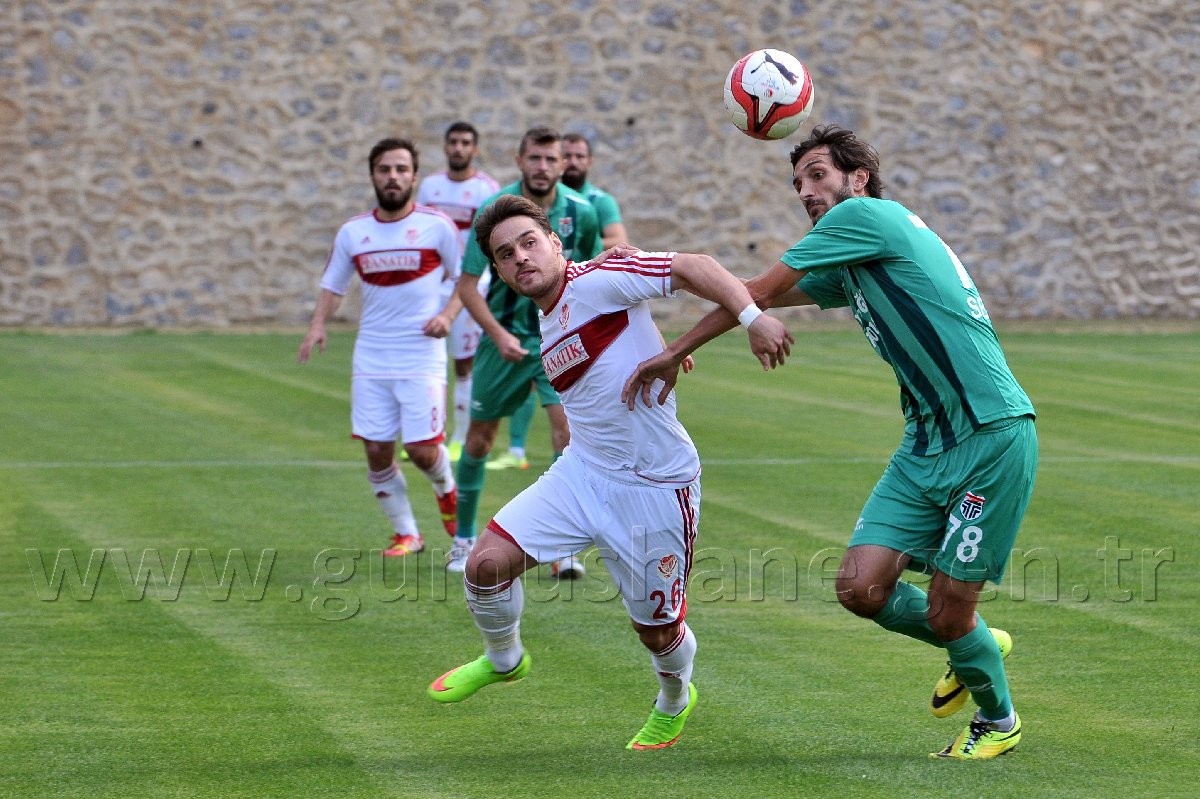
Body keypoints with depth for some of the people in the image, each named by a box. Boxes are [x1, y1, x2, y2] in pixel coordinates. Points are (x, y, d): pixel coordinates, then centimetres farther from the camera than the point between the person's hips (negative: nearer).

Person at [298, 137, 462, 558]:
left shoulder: (436, 225, -4)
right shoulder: (353, 232, 5)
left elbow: (467, 278, 4)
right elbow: (333, 285, 13)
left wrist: (447, 315, -13)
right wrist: (318, 325, -4)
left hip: (422, 357, -3)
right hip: (370, 360, 3)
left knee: (422, 449, -8)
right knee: (376, 451, 0)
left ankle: (447, 490, 27)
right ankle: (406, 534, 17)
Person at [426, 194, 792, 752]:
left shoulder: (596, 282, -16)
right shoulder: (546, 330, 9)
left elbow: (689, 267, -24)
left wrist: (753, 317, -35)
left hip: (655, 489, -6)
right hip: (582, 471, 6)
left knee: (657, 630, 7)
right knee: (486, 564, -8)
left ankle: (675, 700, 42)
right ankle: (502, 659, 22)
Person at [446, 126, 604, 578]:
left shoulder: (580, 213, -7)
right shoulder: (494, 211, -12)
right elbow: (467, 284, -8)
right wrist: (498, 334, -19)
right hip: (505, 338, 0)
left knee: (567, 425, -17)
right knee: (480, 436, 7)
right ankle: (464, 538, 27)